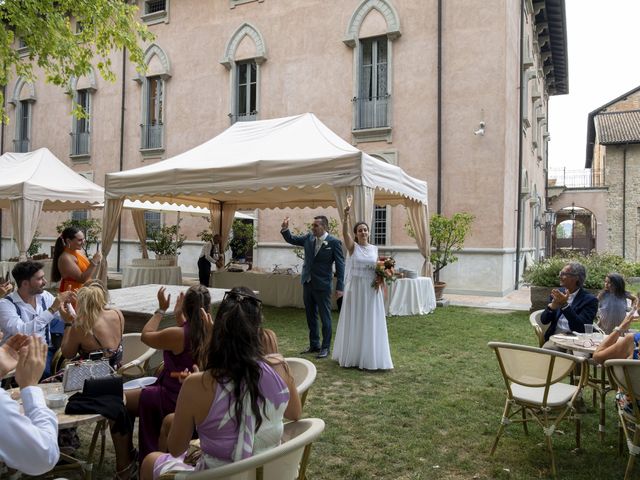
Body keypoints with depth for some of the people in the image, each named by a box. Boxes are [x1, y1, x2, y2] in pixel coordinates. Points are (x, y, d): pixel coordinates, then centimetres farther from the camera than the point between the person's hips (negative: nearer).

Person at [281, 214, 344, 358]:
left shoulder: (334, 242, -12)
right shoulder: (309, 238, 4)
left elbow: (340, 265, -11)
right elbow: (291, 239, 14)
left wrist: (339, 287, -14)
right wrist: (285, 228, -7)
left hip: (322, 285, -6)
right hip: (307, 283, 6)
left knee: (325, 318, 6)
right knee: (311, 317, 16)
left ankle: (325, 347, 18)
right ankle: (314, 345, 29)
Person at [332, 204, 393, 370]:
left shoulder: (375, 249, 7)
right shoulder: (353, 247, -2)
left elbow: (378, 269, 14)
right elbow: (345, 233, -21)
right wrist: (346, 215, -34)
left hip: (371, 290, 3)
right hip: (355, 289, -2)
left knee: (371, 323, 5)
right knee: (354, 322, 5)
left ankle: (370, 357, 16)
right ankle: (352, 356, 20)